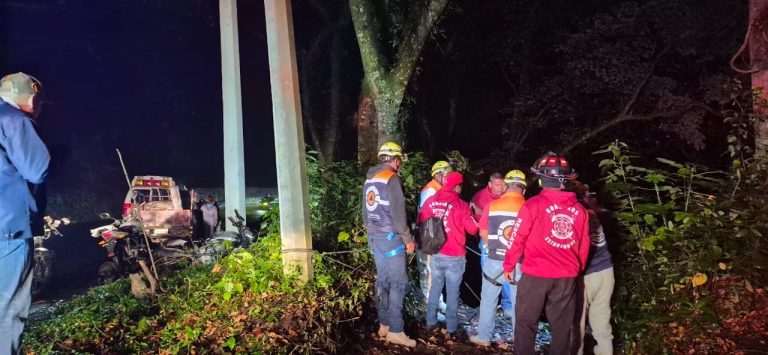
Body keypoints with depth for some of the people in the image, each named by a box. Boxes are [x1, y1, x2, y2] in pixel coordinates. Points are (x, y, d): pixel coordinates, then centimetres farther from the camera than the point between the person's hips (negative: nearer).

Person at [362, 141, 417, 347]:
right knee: (398, 283, -4)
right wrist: (408, 238, -10)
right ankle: (395, 331, -3)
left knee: (382, 281, 13)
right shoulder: (391, 178, -14)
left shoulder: (369, 180, 12)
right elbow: (397, 213, -17)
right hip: (389, 237, -8)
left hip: (374, 237, 8)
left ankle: (384, 325, 19)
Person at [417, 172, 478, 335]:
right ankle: (451, 326, 16)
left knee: (435, 287, 19)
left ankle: (431, 321, 26)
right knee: (452, 291, 8)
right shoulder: (461, 205, -14)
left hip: (435, 254, 4)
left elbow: (421, 223, 8)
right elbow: (473, 229, -6)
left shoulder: (430, 201, -2)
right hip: (454, 257, -4)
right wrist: (474, 215, 11)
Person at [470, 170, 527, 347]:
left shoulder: (492, 205, -5)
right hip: (519, 262, -1)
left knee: (488, 299, 16)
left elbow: (483, 233, 5)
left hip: (495, 260, 1)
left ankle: (483, 336, 24)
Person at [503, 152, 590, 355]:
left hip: (536, 275, -3)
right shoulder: (579, 209, 2)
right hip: (567, 277, 4)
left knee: (526, 323, 9)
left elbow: (517, 239, -7)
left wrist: (508, 266, 7)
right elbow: (584, 246, 8)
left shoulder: (533, 205, -10)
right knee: (562, 326, 13)